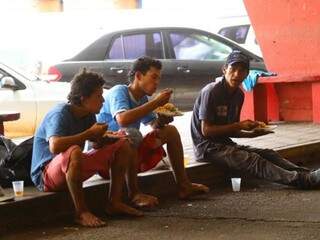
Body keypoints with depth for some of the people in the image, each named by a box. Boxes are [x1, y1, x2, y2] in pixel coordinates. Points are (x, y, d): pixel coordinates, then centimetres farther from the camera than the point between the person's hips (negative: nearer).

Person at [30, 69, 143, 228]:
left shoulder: (88, 115, 2)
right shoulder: (60, 114, -22)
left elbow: (97, 144, 12)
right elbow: (55, 146, -40)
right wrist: (89, 133, -29)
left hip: (73, 171, 9)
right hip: (46, 175, -9)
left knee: (123, 145, 4)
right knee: (74, 151, -42)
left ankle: (114, 202, 2)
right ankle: (81, 212, -29)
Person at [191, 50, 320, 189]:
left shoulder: (239, 95, 8)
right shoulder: (211, 91, -15)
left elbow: (230, 131, 13)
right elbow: (206, 130, -19)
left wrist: (251, 134, -6)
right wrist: (239, 125, -19)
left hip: (225, 144, 8)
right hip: (207, 147, -8)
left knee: (267, 154, -8)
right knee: (252, 159, -25)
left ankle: (305, 173, -24)